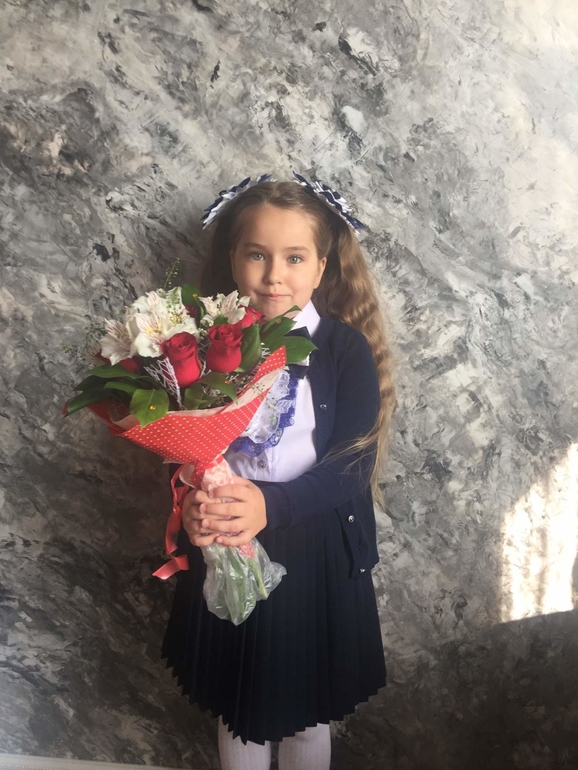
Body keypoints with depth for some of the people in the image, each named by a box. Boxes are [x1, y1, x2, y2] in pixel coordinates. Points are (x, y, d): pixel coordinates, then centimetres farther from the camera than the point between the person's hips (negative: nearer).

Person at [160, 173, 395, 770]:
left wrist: (269, 505, -30)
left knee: (307, 709, 21)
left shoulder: (346, 348, -11)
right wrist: (191, 503, -26)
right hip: (224, 549, 2)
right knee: (236, 701, 23)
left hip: (317, 552, -1)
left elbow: (353, 463, -16)